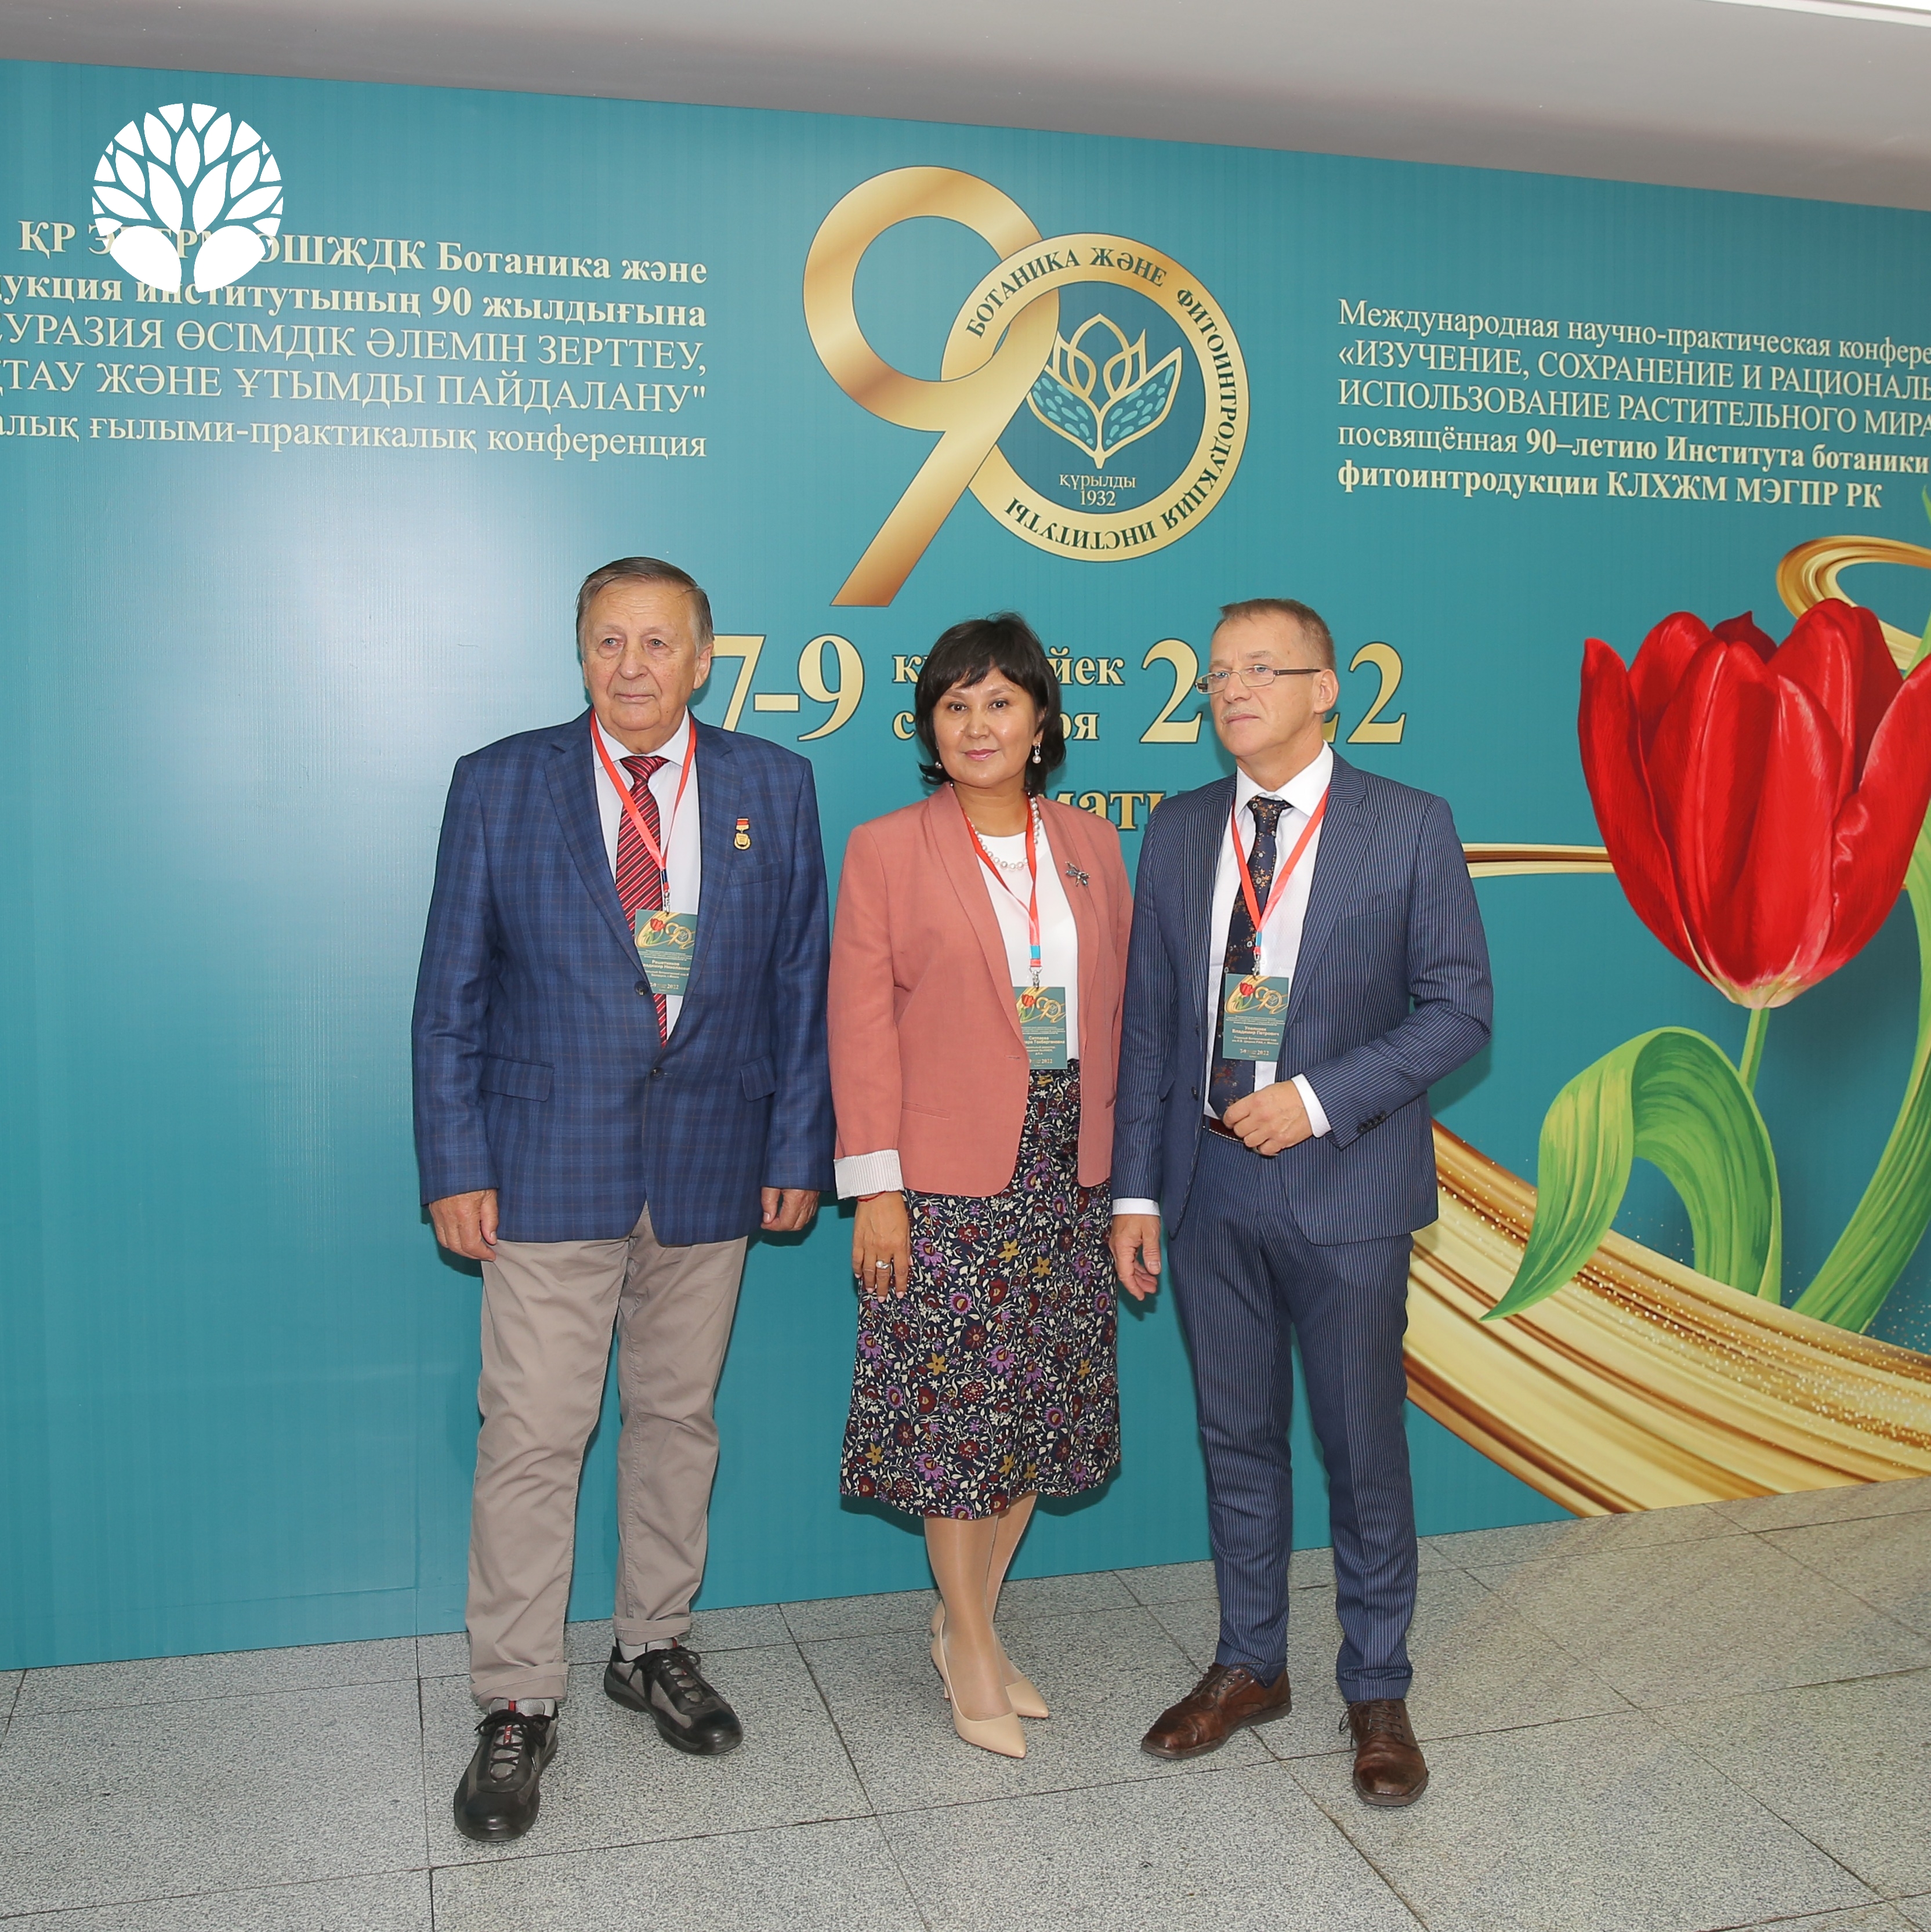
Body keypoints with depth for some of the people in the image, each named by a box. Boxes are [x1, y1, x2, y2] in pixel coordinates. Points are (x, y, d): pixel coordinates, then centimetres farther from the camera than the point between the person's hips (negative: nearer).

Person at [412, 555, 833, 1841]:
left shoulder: (774, 789, 3)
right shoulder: (499, 786, 0)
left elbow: (800, 984, 5)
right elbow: (452, 994, 0)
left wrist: (798, 1148, 1)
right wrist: (455, 1164, -5)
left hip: (711, 1164, 2)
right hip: (548, 1166, -1)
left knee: (678, 1417, 14)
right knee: (532, 1437, 0)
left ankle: (656, 1646, 33)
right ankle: (518, 1706, 16)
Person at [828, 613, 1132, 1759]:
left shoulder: (1091, 846, 9)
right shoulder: (887, 851, -2)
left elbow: (1116, 1009, 10)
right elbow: (862, 1029, -5)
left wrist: (1120, 1166, 5)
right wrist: (875, 1189, -10)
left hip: (1068, 1169, 4)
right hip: (948, 1174, -4)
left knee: (1040, 1403, 10)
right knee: (957, 1407, 1)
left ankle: (969, 1621, 28)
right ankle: (975, 1652, 19)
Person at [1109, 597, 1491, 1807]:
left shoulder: (1409, 827, -5)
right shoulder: (1180, 833, 6)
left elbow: (1459, 1008, -6)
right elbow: (1149, 1018, 8)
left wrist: (1320, 1100, -17)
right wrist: (1136, 1188, 4)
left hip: (1344, 1185, -3)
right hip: (1211, 1184, 4)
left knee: (1364, 1445, 8)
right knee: (1238, 1437, 15)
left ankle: (1378, 1694, 26)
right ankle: (1250, 1667, 33)